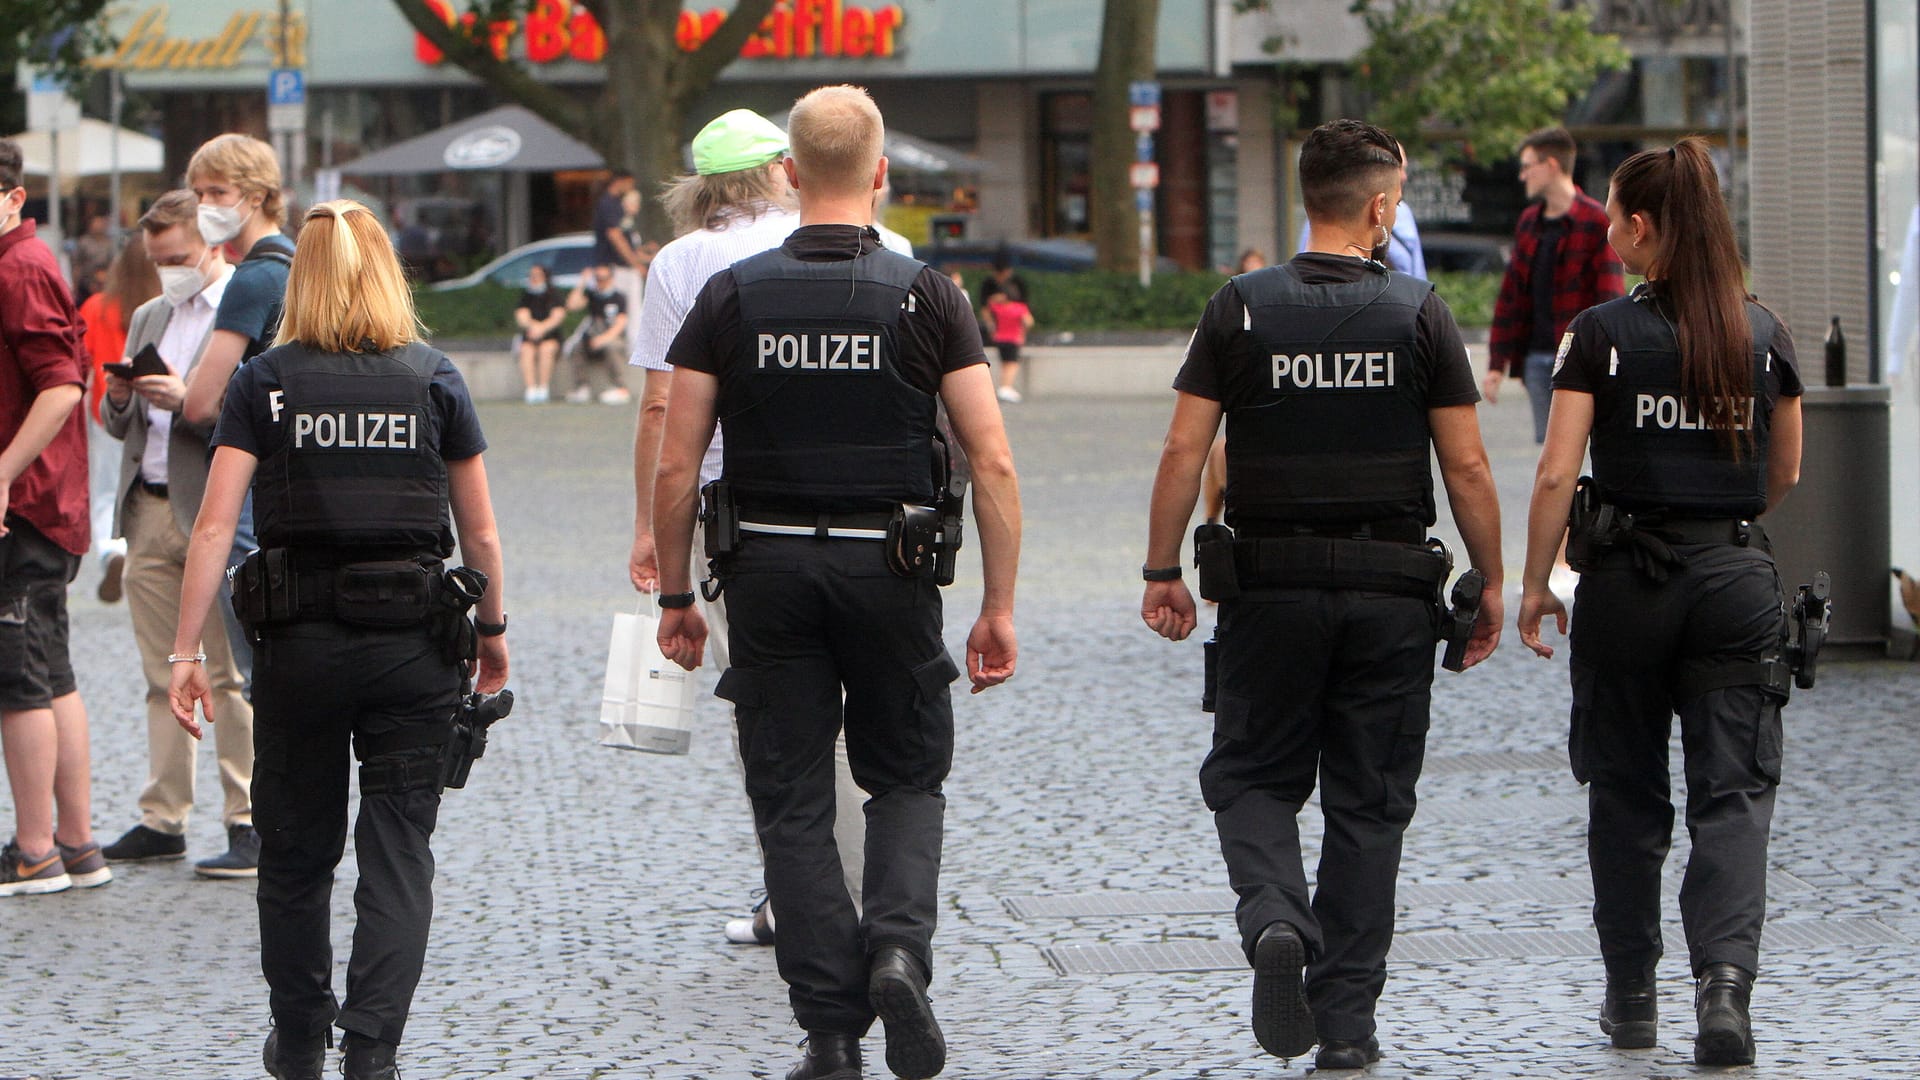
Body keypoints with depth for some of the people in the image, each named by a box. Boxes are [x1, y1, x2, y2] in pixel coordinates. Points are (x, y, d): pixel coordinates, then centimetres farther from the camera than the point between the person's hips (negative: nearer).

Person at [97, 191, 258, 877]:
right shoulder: (150, 318, 19)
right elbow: (122, 428, 22)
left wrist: (187, 399, -23)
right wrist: (121, 400, -1)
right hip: (149, 513, 7)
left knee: (231, 678, -5)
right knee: (163, 679, 10)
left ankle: (251, 824, -2)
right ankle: (163, 820, 14)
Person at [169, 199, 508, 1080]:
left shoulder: (264, 382, -1)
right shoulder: (433, 378, 1)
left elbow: (215, 524, -7)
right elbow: (479, 528, 5)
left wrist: (186, 651, -6)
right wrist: (492, 627, 19)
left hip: (300, 640, 0)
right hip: (413, 638, 0)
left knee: (295, 849, 15)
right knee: (398, 851, 3)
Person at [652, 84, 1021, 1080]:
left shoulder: (731, 297, -1)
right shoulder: (926, 297, -3)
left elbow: (674, 466, -2)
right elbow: (993, 461, -7)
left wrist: (675, 597, 8)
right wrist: (998, 609, -1)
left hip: (768, 568, 0)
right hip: (889, 569, 0)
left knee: (793, 802, 8)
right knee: (907, 779, 17)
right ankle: (898, 948, -9)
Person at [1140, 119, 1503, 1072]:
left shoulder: (1241, 308, -2)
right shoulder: (1418, 313, -3)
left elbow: (1184, 450, -5)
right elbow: (1467, 468, -3)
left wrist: (1162, 573, 3)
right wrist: (1491, 583, 6)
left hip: (1271, 583, 0)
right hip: (1392, 589, 0)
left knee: (1251, 776, 13)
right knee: (1368, 803, 8)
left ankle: (1273, 917, -17)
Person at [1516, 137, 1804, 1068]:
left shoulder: (1602, 335, -8)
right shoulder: (1763, 334, 3)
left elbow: (1557, 475, -11)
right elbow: (1785, 474, 13)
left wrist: (1534, 583, -1)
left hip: (1628, 577, -2)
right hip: (1737, 580, 2)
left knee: (1627, 792, 13)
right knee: (1733, 791, 1)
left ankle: (1631, 996, 20)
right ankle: (1725, 972, -20)